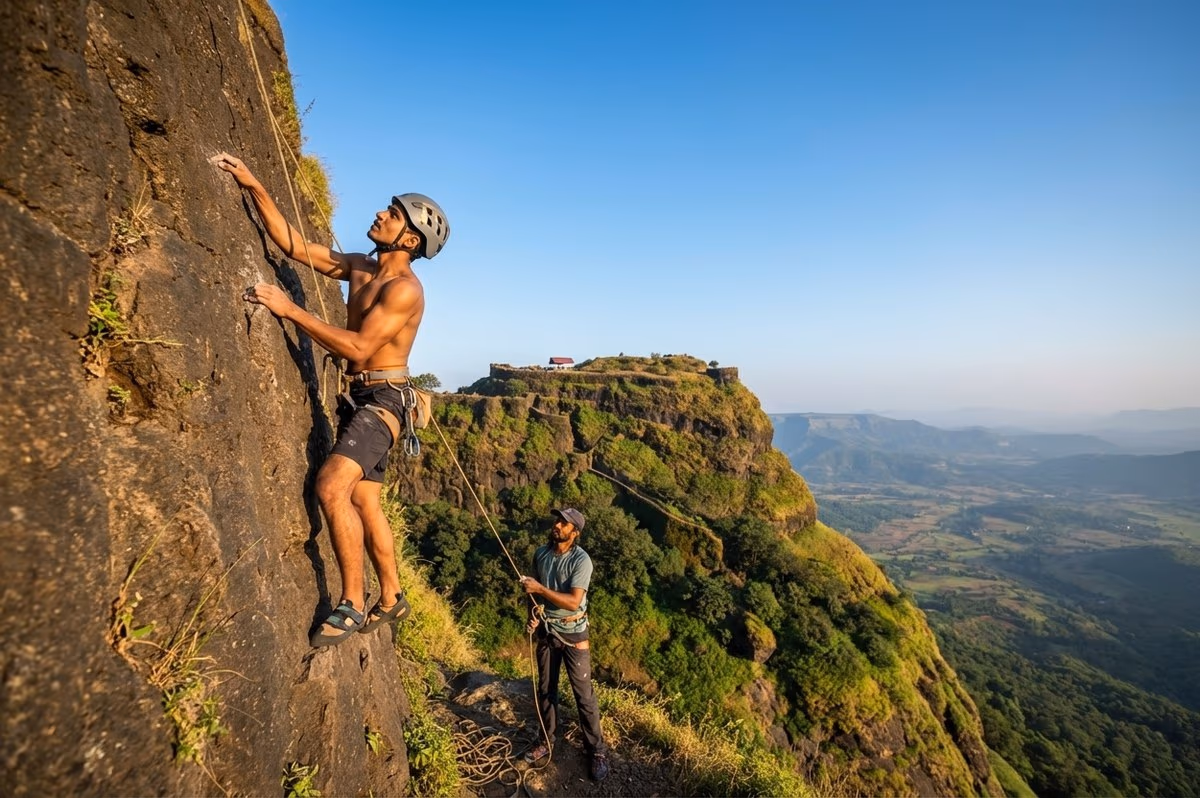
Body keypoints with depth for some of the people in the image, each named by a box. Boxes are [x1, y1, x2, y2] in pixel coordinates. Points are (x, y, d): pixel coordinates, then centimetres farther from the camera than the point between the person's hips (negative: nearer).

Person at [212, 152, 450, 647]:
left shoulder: (404, 288, -16)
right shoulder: (358, 268, 10)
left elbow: (358, 348, -22)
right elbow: (293, 245, 14)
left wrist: (290, 310, -20)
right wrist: (254, 187, 7)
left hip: (383, 399, -9)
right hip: (358, 397, 9)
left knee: (332, 485, -24)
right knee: (364, 502, 12)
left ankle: (353, 605, -12)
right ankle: (391, 599, 26)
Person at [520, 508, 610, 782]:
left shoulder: (581, 560, -22)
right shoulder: (541, 553, -4)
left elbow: (573, 601, -29)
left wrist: (540, 588, -32)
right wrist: (532, 614, -6)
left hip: (572, 633, -5)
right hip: (546, 630, 5)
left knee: (583, 694, 5)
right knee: (545, 689, 19)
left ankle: (597, 751, 22)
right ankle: (547, 741, 39)